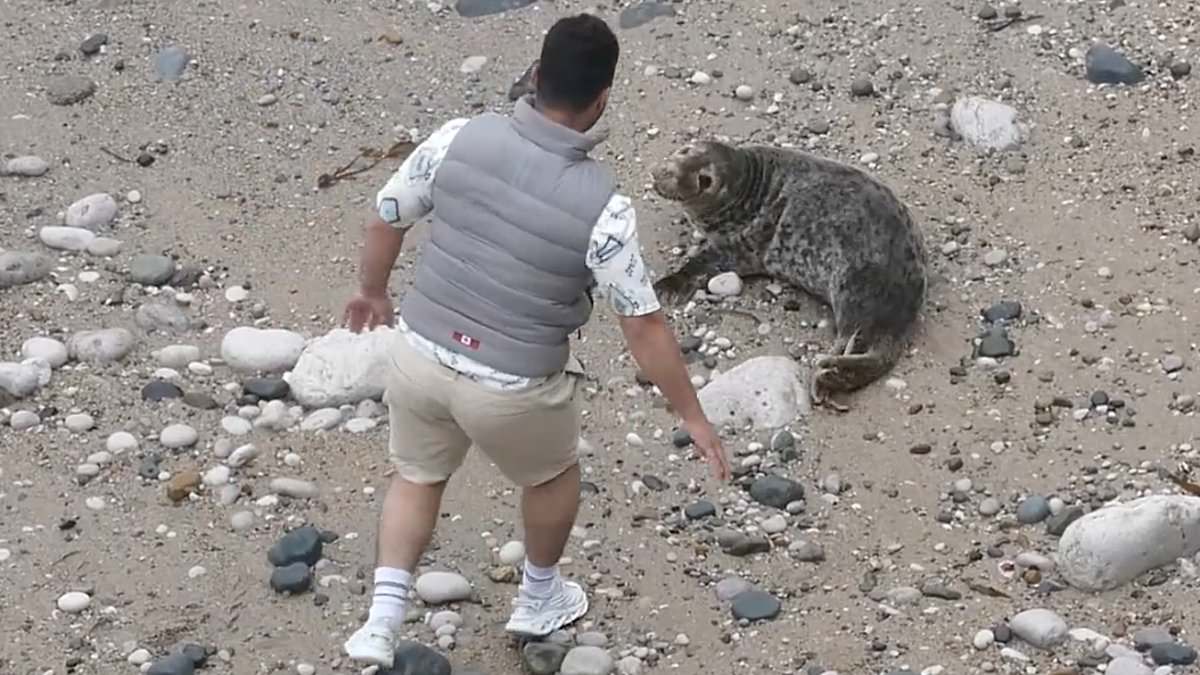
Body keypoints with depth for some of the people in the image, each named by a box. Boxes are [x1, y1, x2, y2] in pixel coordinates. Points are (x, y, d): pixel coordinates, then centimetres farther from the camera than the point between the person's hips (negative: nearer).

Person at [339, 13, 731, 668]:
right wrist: (692, 416, -3)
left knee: (417, 475, 31)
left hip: (421, 353, 3)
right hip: (510, 390, -3)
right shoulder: (602, 207, -24)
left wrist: (371, 290, 19)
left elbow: (384, 220, -2)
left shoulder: (462, 137, -15)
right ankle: (538, 598, 51)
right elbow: (644, 326, -16)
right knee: (552, 474, 30)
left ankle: (383, 618, 21)